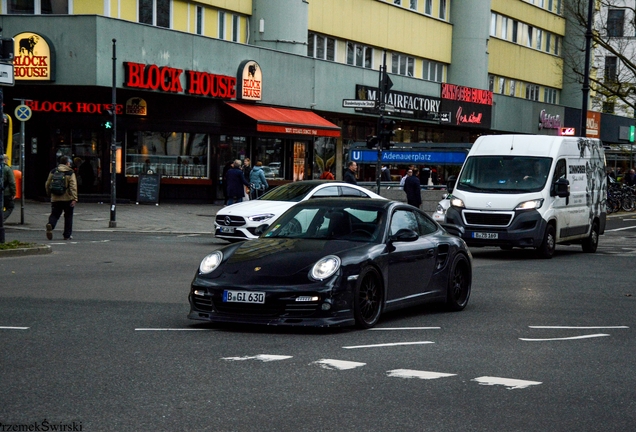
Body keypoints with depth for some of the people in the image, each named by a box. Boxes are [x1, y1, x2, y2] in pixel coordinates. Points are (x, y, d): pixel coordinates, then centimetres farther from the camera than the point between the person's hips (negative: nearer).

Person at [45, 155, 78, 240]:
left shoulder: (53, 172, 7)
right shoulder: (70, 172, -5)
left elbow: (47, 184, 12)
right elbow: (73, 186, -14)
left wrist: (49, 194, 28)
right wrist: (74, 198, -17)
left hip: (55, 198, 3)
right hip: (68, 198, -2)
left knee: (54, 215, 3)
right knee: (68, 216, 11)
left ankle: (50, 224, -29)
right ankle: (67, 235, 14)